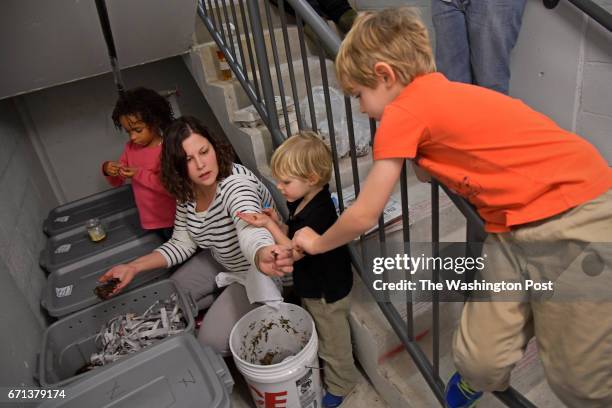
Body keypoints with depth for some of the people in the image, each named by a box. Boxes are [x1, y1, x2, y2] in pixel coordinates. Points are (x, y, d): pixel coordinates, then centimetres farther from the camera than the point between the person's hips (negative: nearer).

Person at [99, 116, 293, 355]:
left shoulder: (236, 183, -35)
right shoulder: (187, 191, -11)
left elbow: (251, 233, -54)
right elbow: (183, 243, -1)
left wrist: (263, 257, -79)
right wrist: (133, 267, -11)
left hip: (256, 272, -7)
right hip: (220, 259, 8)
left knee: (211, 342, -12)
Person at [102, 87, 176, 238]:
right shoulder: (130, 148, 3)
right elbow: (116, 182, 12)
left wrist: (140, 174, -25)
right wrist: (108, 170, -10)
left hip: (174, 221, -6)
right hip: (150, 219, 6)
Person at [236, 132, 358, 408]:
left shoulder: (319, 212, -34)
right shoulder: (301, 202, -5)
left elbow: (295, 252, -27)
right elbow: (295, 236, 5)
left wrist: (269, 226, -25)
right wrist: (277, 222, -13)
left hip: (327, 293, -9)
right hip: (311, 287, 9)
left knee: (333, 341, 15)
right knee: (317, 335, 30)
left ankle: (339, 385, 38)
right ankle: (323, 369, 54)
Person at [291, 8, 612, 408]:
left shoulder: (403, 112, -15)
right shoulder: (436, 93, 9)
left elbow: (364, 216, -5)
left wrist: (316, 243, 11)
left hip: (576, 222, -7)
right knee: (479, 360, 6)